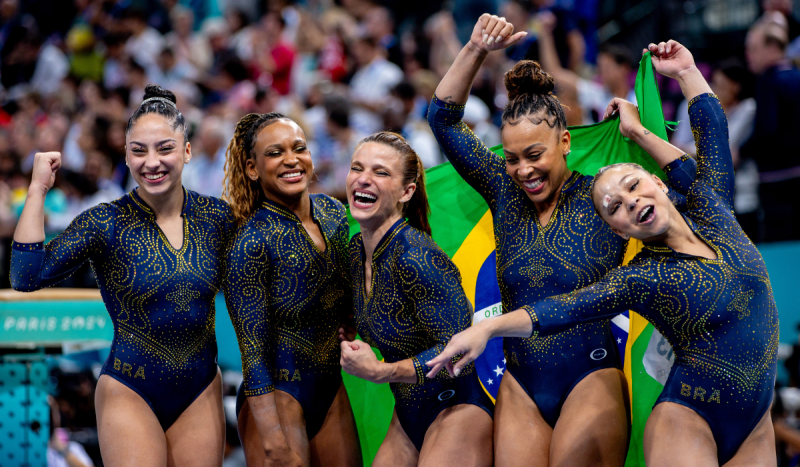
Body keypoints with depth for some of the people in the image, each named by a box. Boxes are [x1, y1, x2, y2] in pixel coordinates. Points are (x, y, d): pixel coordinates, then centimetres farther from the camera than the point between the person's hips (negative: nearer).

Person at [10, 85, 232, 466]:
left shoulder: (216, 217, 0)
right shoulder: (106, 224, -9)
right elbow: (27, 277, -19)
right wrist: (37, 190, -20)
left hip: (201, 394, 3)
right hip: (130, 394, -3)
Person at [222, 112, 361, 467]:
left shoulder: (333, 213, 4)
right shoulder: (251, 240, -16)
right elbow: (253, 350, -18)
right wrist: (273, 438, -22)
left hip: (331, 391, 7)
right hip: (276, 395, -7)